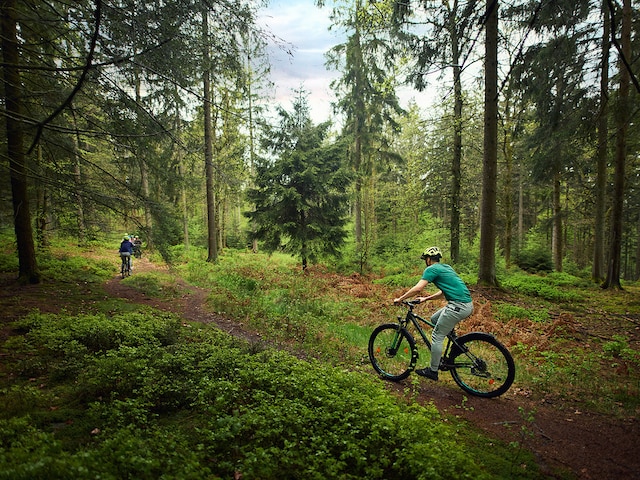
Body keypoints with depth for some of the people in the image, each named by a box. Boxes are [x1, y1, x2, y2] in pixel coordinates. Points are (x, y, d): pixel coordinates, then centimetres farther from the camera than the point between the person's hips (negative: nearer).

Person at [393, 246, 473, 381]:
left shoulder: (431, 269, -4)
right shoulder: (446, 267, 23)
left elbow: (417, 288, -12)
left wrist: (400, 299, -3)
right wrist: (426, 298, 25)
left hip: (458, 306, -9)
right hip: (468, 305, 9)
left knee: (436, 337, 2)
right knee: (434, 319, 24)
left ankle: (432, 371, 11)